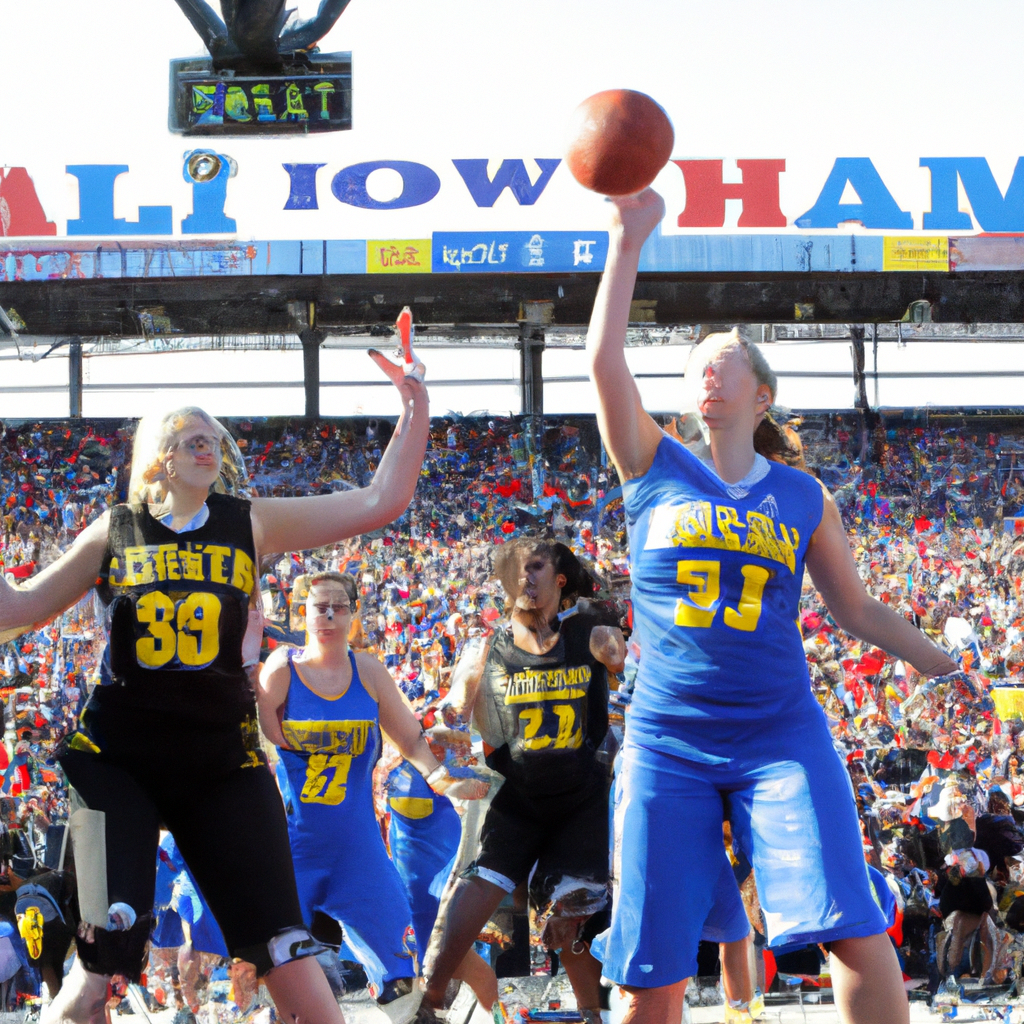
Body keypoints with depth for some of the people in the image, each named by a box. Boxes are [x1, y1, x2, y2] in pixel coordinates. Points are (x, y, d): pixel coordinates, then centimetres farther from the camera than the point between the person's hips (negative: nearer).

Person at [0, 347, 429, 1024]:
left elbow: (382, 501, 2)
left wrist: (415, 403, -5)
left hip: (224, 758, 1)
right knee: (104, 955, -10)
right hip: (117, 758, -1)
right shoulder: (116, 530, 6)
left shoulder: (252, 524, 6)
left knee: (286, 954, -4)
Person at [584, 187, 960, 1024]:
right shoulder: (654, 467, 6)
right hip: (669, 743, 0)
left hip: (782, 737, 0)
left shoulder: (804, 498, 9)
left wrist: (960, 671, 17)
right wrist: (629, 241, -8)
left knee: (854, 929, -17)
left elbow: (857, 609, 18)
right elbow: (604, 359, -6)